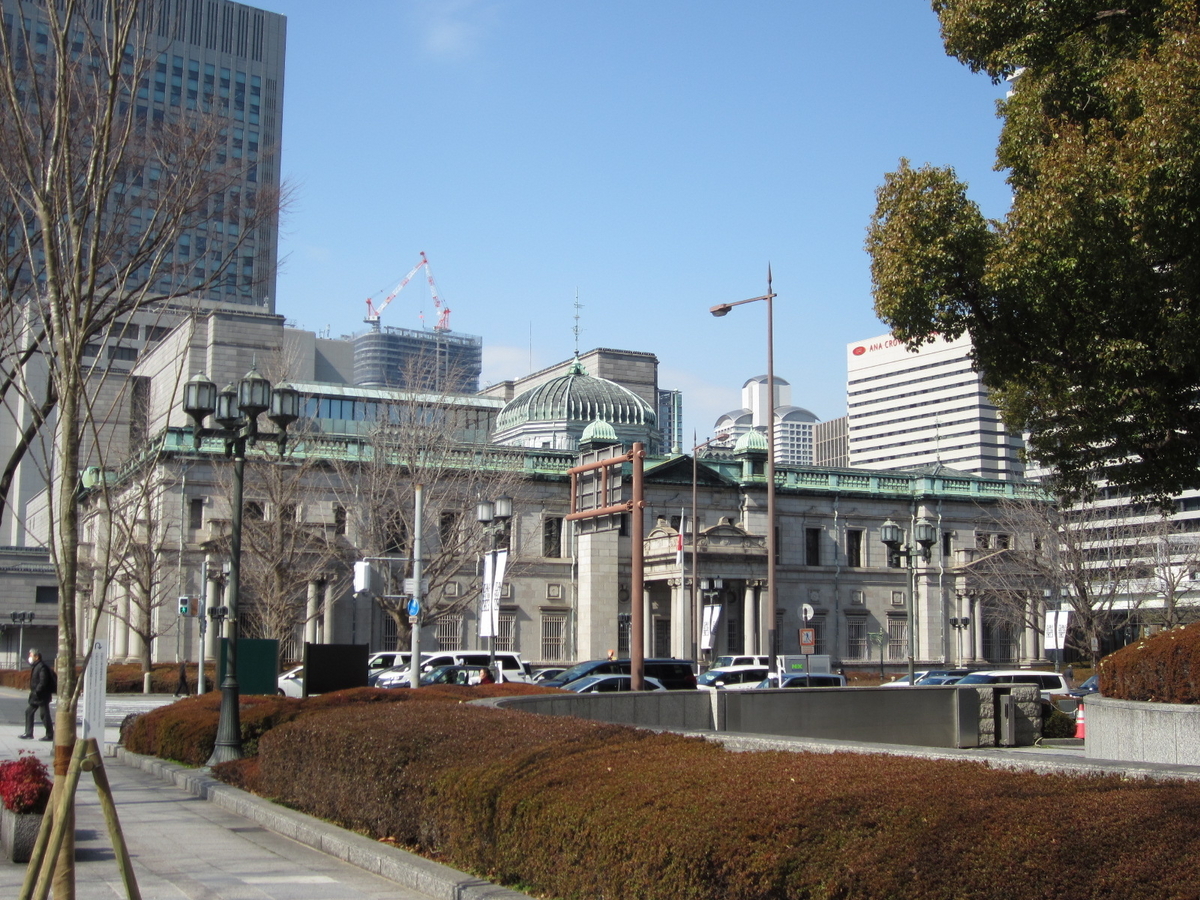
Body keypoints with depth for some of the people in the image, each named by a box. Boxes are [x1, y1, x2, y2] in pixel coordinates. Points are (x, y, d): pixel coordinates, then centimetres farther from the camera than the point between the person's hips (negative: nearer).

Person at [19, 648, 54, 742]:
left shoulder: (42, 667, -17)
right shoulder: (36, 666, 14)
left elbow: (43, 682, -24)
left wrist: (36, 692, -23)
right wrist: (33, 692, 13)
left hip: (42, 696, -10)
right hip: (36, 696, 10)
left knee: (45, 714, -4)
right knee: (29, 712, 11)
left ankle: (50, 735, 3)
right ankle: (29, 734, 15)